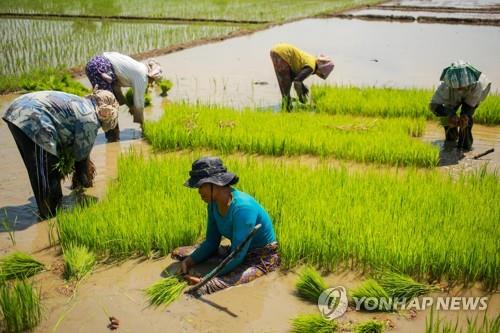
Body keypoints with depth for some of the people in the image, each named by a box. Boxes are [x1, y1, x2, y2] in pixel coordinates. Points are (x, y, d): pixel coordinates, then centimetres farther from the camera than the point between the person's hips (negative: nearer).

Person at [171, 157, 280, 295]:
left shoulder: (242, 207, -30)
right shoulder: (213, 204, -5)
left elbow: (238, 255, -29)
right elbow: (211, 242, 4)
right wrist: (188, 261, -12)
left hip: (262, 258, -9)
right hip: (237, 251, 9)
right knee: (177, 253, 6)